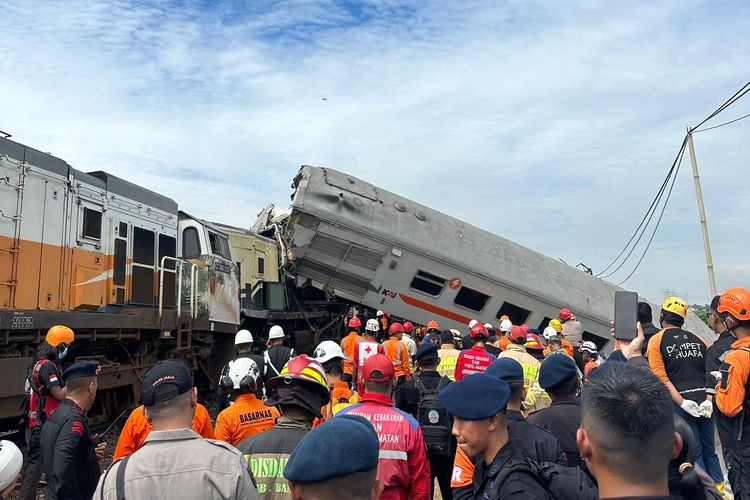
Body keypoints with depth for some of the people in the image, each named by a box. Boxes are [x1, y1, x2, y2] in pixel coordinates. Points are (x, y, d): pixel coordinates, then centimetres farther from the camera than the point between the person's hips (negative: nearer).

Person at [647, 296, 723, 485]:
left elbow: (661, 378, -11)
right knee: (709, 450, 17)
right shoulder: (698, 339, 13)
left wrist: (682, 403, -13)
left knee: (694, 453, 5)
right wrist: (709, 400, -5)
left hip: (680, 403, -4)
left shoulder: (656, 341, 0)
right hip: (705, 402, 4)